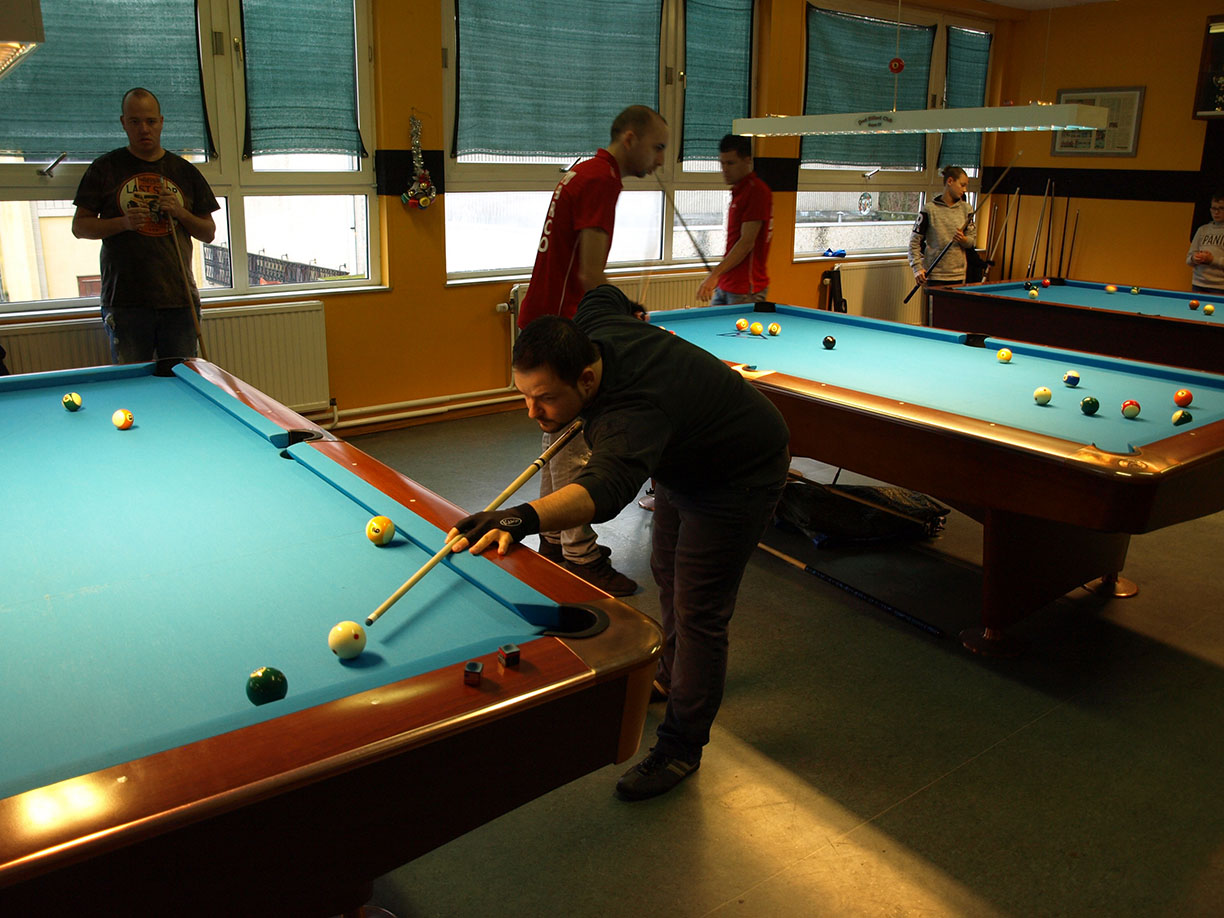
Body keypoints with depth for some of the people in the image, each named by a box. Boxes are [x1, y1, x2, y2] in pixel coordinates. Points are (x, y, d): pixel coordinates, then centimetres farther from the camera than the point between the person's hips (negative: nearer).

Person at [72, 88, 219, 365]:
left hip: (179, 299, 2)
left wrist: (180, 213, -5)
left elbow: (208, 233, 14)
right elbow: (79, 227, 6)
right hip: (125, 300, -1)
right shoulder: (105, 168, 7)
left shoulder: (185, 171, 13)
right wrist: (123, 222, -11)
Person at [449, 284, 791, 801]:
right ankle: (673, 676, 47)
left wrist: (523, 517, -79)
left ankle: (680, 748, 8)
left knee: (698, 612, -7)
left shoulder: (634, 412, -46)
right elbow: (605, 295, 5)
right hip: (683, 457, 10)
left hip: (738, 479, -10)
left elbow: (606, 487, -65)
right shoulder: (591, 324, -20)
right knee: (667, 571, 24)